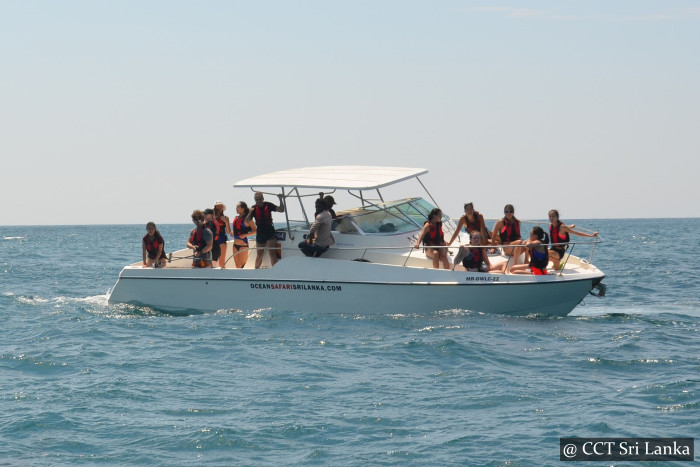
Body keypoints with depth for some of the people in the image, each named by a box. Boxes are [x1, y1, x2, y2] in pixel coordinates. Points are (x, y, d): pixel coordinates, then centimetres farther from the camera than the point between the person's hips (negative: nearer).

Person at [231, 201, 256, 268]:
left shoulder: (247, 219, -10)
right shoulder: (236, 218, 11)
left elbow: (255, 231, -15)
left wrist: (245, 235, -22)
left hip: (243, 244, -7)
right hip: (235, 244, 7)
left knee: (242, 265, -4)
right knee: (237, 266, 10)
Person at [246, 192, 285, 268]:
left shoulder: (268, 205, -4)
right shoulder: (254, 209, -2)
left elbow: (281, 210, -6)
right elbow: (247, 221, -9)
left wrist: (280, 199, -20)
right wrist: (250, 212, -27)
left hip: (270, 233, -2)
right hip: (260, 234, 2)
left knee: (272, 253, -10)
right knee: (259, 254, 12)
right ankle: (256, 270, 20)